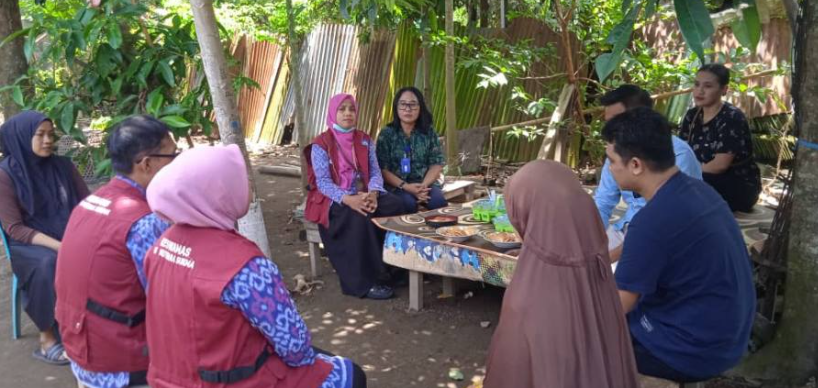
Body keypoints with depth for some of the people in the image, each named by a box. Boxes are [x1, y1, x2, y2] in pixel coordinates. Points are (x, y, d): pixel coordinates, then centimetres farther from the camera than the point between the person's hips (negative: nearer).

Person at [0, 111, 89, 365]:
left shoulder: (63, 166, 4)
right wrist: (59, 246, -23)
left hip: (72, 237, 3)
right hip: (30, 245, -3)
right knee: (50, 263, -35)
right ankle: (47, 338, -21)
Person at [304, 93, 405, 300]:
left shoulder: (365, 140, 12)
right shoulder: (321, 144, -4)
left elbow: (375, 172, 4)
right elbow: (323, 182, -13)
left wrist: (373, 194, -20)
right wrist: (348, 199, -31)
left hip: (363, 195, 5)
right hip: (333, 199, -4)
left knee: (394, 205, -25)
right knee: (360, 216, -36)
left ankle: (392, 267, -16)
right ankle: (366, 281, -28)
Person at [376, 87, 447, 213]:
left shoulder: (429, 132, 7)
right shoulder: (387, 133, 1)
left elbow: (437, 163, 2)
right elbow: (383, 169, -5)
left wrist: (424, 185, -16)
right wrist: (405, 186, -19)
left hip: (425, 183, 2)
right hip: (397, 186, -2)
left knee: (439, 201, -29)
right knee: (408, 203, -33)